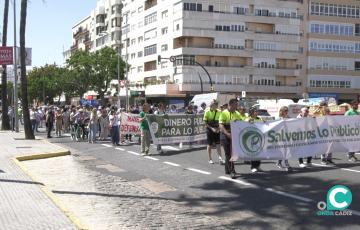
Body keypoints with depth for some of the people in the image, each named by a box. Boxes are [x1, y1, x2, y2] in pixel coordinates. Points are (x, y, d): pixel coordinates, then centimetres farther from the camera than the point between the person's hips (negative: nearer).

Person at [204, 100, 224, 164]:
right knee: (209, 145, 5)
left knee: (218, 144, -4)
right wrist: (211, 128, -16)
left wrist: (218, 128, -6)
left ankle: (220, 158, -8)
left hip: (217, 130, 2)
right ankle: (210, 159, 13)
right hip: (210, 130, -2)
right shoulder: (207, 112, -6)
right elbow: (205, 122, -6)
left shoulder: (219, 112, 3)